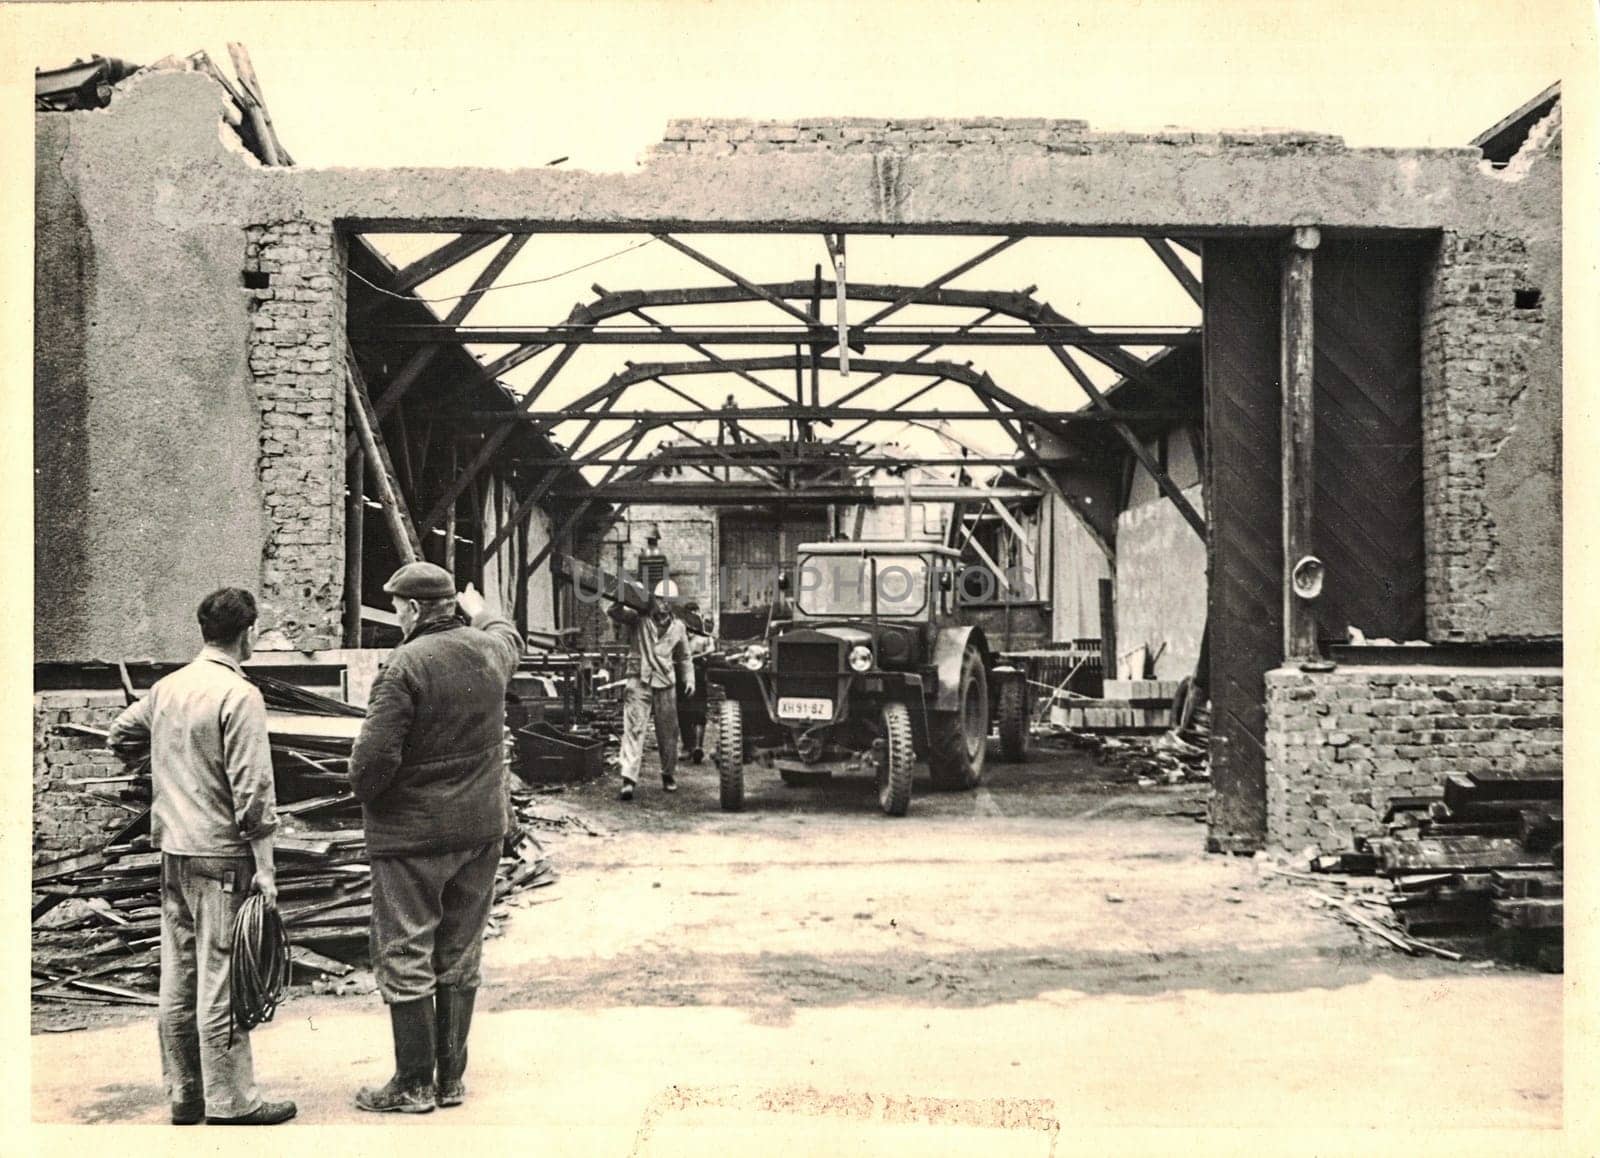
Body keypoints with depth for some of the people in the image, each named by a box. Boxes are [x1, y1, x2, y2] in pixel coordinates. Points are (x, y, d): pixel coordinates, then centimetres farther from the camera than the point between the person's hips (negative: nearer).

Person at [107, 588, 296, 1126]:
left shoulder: (166, 687, 8)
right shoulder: (239, 695, -14)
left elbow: (119, 736, 24)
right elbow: (252, 789, -17)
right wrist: (265, 867, -14)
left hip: (173, 853, 7)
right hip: (221, 858, -7)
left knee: (178, 977, 12)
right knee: (222, 981, -2)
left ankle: (182, 1092, 21)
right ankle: (229, 1103, 3)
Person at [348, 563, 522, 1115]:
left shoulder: (406, 666, -19)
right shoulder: (490, 650, 1)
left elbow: (375, 757, -22)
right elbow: (509, 636, 28)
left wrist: (363, 792, -2)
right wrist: (482, 612, 47)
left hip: (412, 833, -6)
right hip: (481, 829, 7)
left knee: (405, 960, 4)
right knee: (460, 959, 14)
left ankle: (414, 1084, 9)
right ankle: (452, 1078, 21)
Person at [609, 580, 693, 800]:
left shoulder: (677, 627, 12)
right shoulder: (638, 619, 1)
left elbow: (683, 658, 21)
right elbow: (613, 613, -13)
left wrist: (689, 679, 10)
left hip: (665, 684, 3)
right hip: (638, 681, -3)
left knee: (668, 732, 10)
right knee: (633, 729, -13)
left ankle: (669, 774, 29)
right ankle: (629, 779, -17)